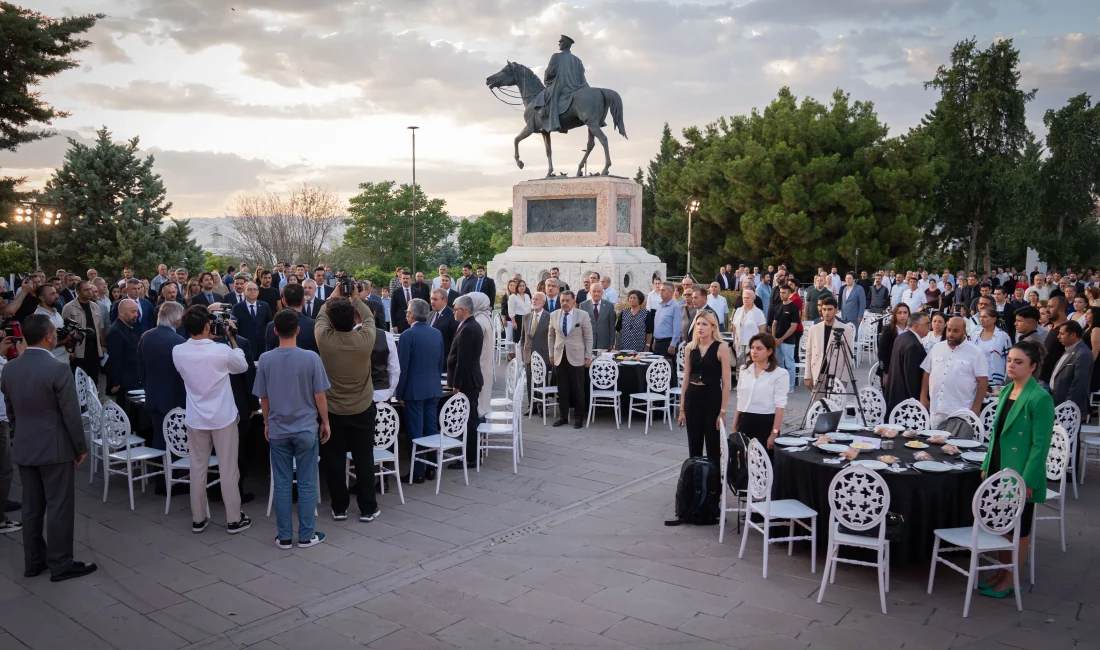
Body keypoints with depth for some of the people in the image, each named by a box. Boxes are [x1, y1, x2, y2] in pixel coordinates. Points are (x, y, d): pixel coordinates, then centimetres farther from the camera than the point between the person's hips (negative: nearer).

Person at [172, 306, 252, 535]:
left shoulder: (177, 351, -8)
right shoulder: (222, 350, -19)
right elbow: (243, 366, 1)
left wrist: (208, 339, 10)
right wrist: (232, 339, 5)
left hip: (195, 418, 4)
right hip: (223, 417, -3)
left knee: (198, 468, 13)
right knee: (228, 469, 5)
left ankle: (198, 519, 22)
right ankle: (234, 519, 13)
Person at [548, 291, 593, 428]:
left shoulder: (582, 315, -4)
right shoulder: (554, 315, 5)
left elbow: (588, 337, -1)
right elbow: (551, 336, 13)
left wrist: (588, 357, -4)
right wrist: (551, 354, 9)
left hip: (576, 357, -3)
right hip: (559, 357, 3)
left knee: (578, 389, 3)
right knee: (562, 389, 6)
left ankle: (579, 417, 13)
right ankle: (563, 416, 17)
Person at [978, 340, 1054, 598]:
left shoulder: (1040, 398, -16)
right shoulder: (1006, 391, 7)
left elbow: (1041, 444, -17)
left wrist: (1028, 480, -18)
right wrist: (987, 466, 12)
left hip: (1021, 474, -7)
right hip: (1000, 469, 7)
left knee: (1019, 528, 7)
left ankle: (1010, 580, 17)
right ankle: (1001, 572, 28)